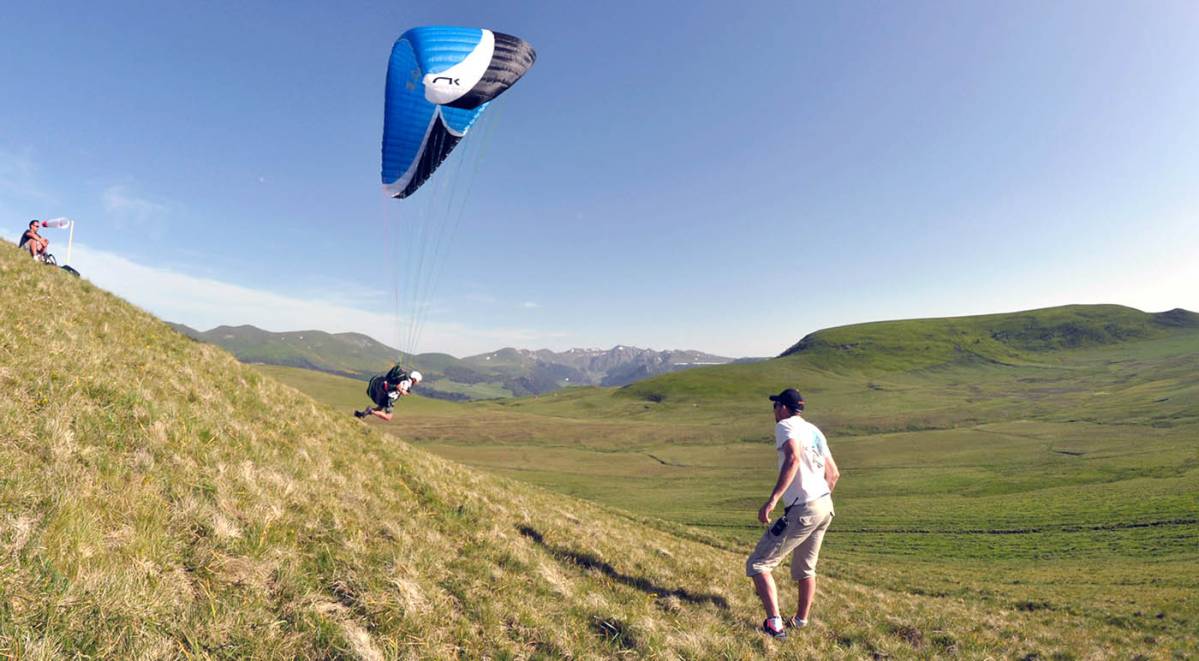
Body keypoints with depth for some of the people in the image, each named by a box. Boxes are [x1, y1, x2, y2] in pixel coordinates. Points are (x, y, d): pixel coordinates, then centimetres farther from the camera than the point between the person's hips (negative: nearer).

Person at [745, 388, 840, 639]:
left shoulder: (786, 426, -8)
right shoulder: (815, 431, 18)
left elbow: (793, 459, -28)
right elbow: (833, 473, 23)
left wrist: (773, 500, -33)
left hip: (802, 510, -9)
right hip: (825, 506, 9)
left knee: (758, 564, -2)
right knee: (805, 568, 25)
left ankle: (774, 623, -10)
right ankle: (801, 621, 37)